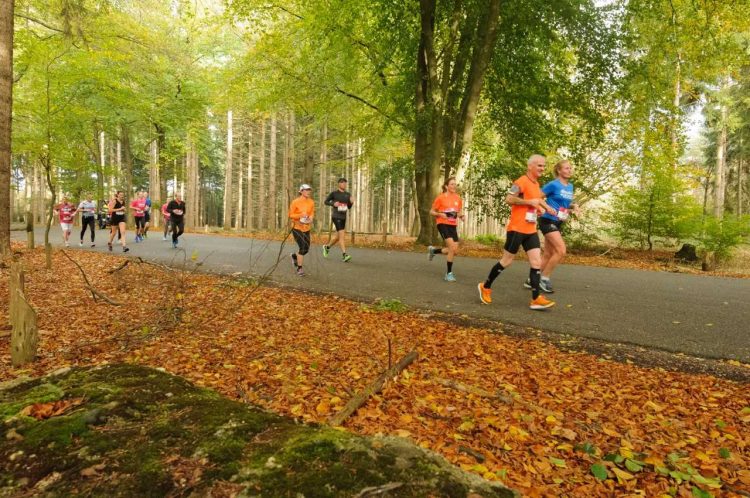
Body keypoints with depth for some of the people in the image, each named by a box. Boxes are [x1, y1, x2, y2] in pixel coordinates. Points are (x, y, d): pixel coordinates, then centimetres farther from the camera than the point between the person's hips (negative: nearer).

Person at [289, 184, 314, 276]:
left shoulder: (311, 202, 0)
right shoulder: (295, 202, -13)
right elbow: (290, 215, -9)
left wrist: (310, 218, -9)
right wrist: (301, 215, -25)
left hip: (306, 228, 5)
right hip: (297, 228, -5)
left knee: (306, 249, 8)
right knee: (302, 248, -14)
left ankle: (294, 256, 42)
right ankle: (299, 268, 3)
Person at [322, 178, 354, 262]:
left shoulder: (348, 194, 10)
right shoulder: (334, 193, -4)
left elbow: (349, 207, 14)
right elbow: (325, 202, 2)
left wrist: (352, 202, -7)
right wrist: (333, 204, -15)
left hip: (343, 218, 7)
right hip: (336, 217, -7)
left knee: (338, 236, 16)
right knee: (342, 235, -16)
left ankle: (327, 247, 40)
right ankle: (344, 255, -17)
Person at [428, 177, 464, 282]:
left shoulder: (458, 198, 7)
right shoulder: (440, 197, -6)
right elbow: (431, 212, 0)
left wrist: (462, 216, -3)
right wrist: (440, 214, -19)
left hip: (453, 225, 6)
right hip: (443, 224, -6)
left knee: (455, 251, 2)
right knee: (452, 247, -21)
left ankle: (433, 250, 28)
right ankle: (449, 273, -7)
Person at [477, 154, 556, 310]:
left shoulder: (536, 184, 16)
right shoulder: (522, 182, -12)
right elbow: (509, 199, -22)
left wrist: (540, 207, 11)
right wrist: (530, 202, -19)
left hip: (531, 230, 8)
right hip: (516, 229, -8)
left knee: (537, 262, -2)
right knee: (506, 261, 1)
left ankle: (536, 299, -3)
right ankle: (485, 286, 19)